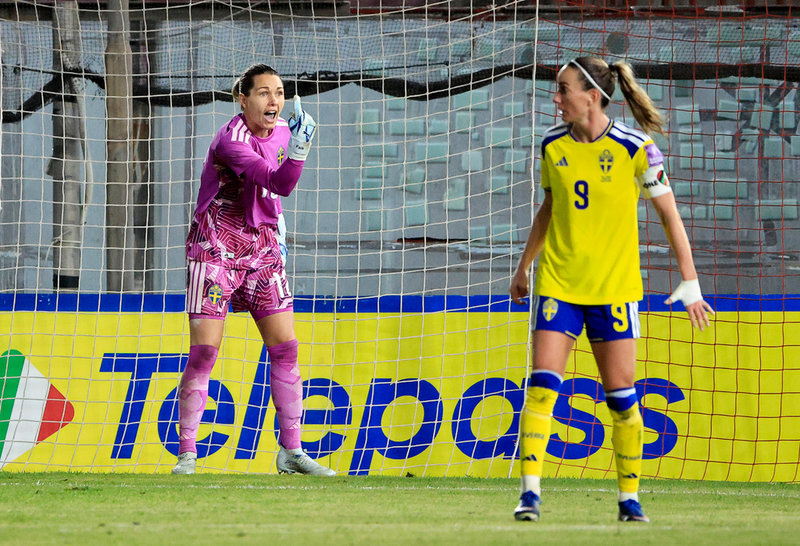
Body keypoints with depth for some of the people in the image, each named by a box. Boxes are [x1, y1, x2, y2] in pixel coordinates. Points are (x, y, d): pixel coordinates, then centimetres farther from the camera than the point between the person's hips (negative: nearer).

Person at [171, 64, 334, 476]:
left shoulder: (282, 132, 4)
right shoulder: (231, 140, -22)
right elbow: (280, 183, -36)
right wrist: (297, 151, -51)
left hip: (263, 249, 7)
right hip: (215, 251, -7)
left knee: (285, 349, 2)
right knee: (203, 352, -9)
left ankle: (291, 451, 9)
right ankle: (186, 455, 0)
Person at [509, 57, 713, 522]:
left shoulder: (635, 148, -10)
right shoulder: (553, 145, 2)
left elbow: (670, 215, -3)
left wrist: (690, 283, -4)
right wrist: (524, 267, 24)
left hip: (614, 287, -3)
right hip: (558, 284, 3)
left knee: (621, 393, 1)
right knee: (543, 383, -10)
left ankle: (630, 497, 14)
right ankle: (530, 492, -9)